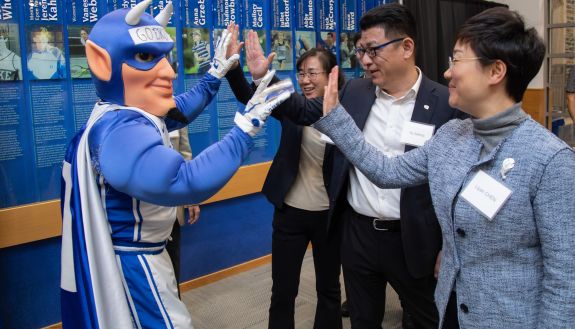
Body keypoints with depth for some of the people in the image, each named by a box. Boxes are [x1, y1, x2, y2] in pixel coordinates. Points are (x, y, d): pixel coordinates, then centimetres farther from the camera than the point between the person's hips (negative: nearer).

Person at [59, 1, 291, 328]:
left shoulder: (131, 115, 2)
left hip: (144, 254, 10)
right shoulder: (121, 129, -30)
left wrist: (215, 75, 23)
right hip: (132, 263, -10)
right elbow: (186, 182, -45)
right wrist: (246, 127, -36)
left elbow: (178, 111, 24)